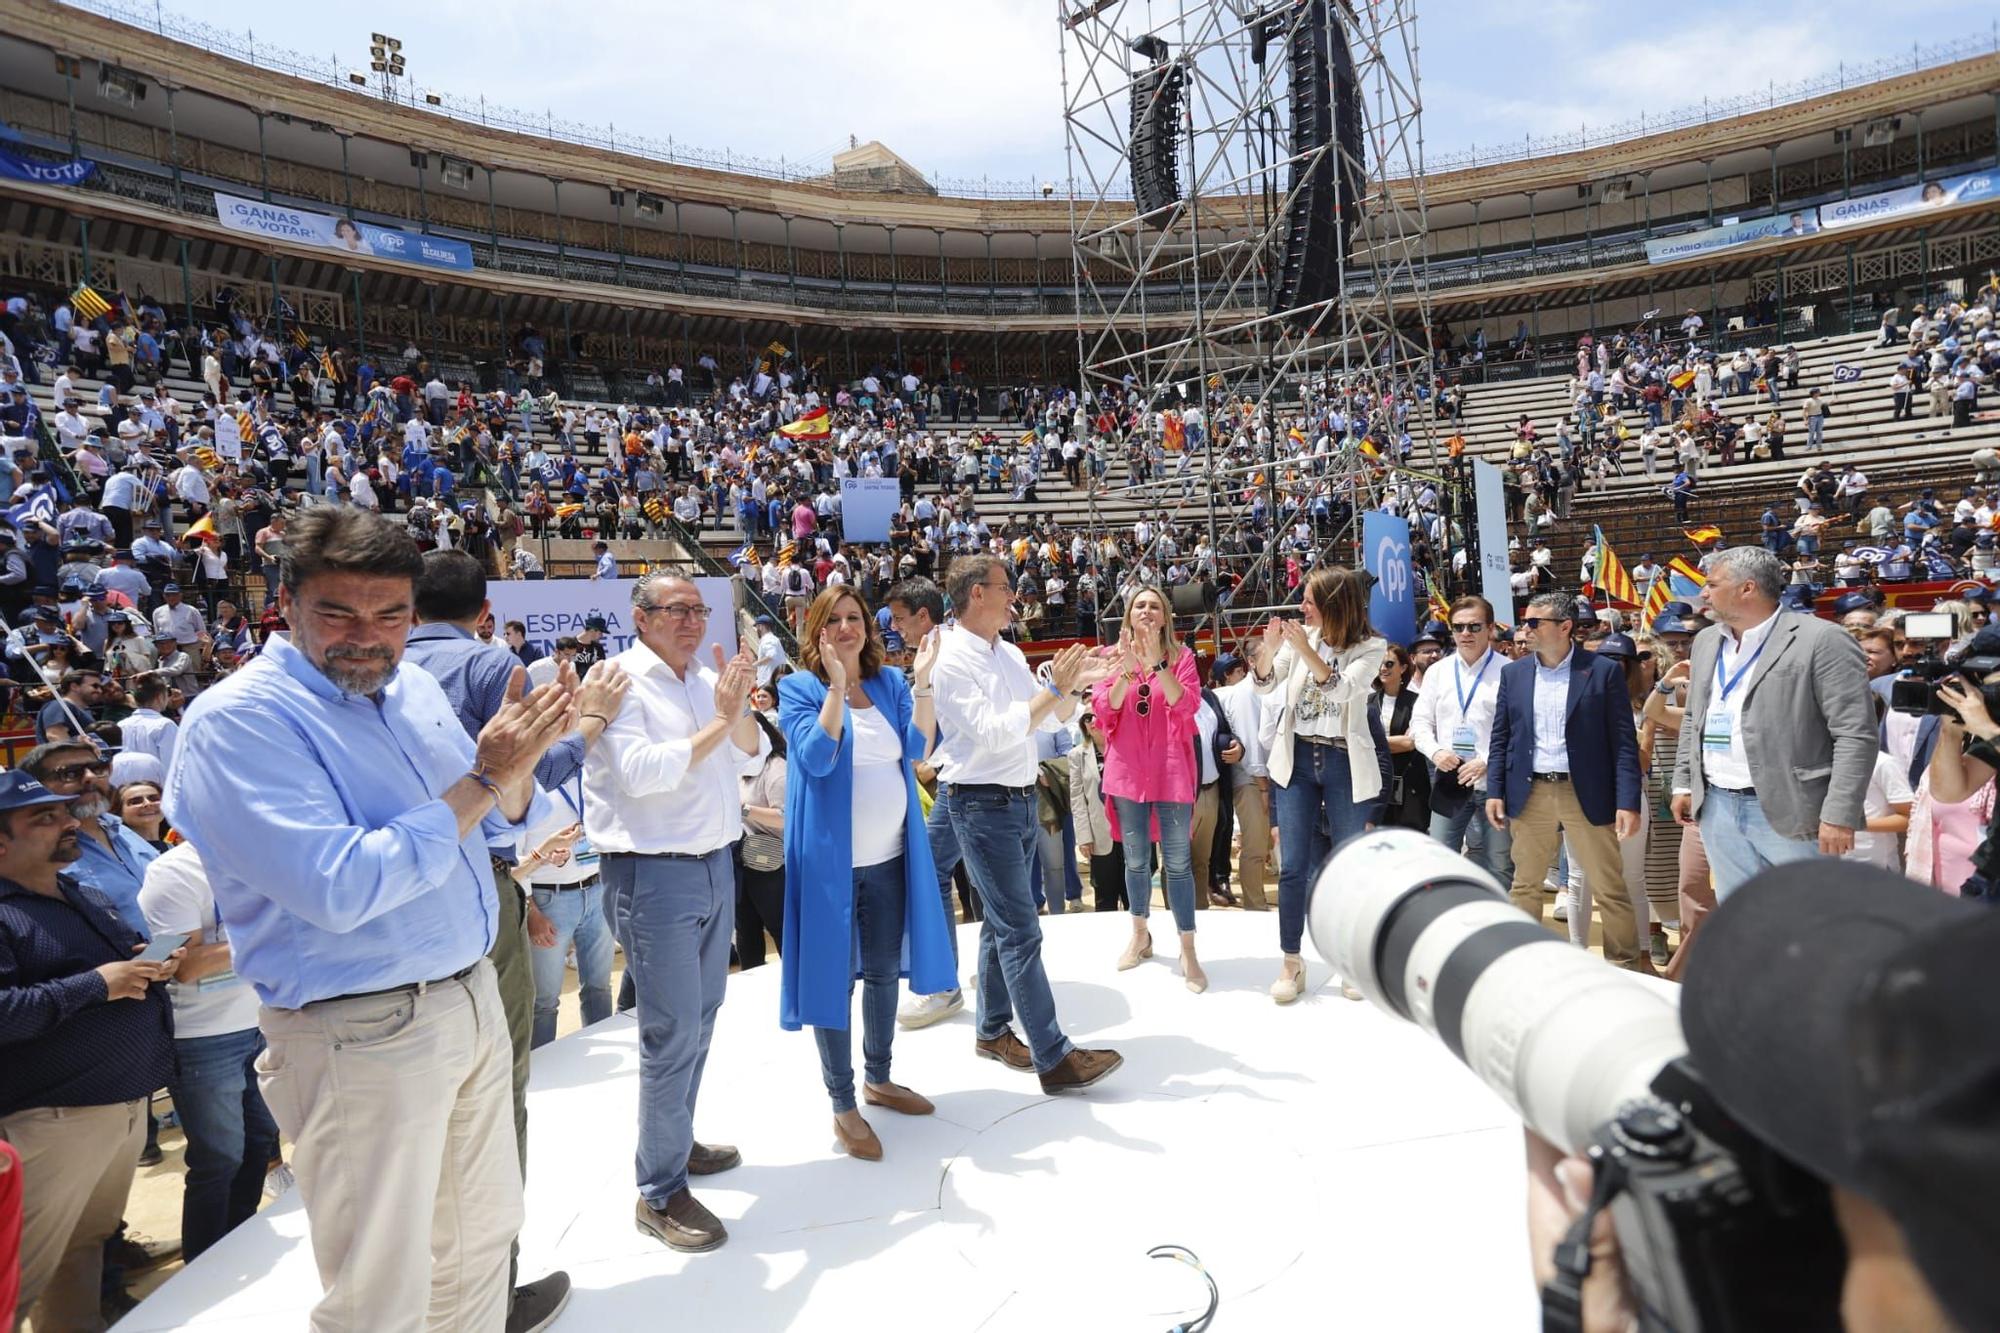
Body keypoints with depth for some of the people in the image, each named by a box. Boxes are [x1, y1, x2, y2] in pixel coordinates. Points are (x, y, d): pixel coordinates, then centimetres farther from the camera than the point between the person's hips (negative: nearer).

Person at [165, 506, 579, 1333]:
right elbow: (340, 890, -26)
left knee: (483, 1234, 22)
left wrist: (518, 762, -10)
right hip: (362, 1037, -7)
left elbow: (500, 828, 11)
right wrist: (482, 779, -22)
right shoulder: (236, 721, -16)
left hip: (473, 998, 7)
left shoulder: (413, 687, 5)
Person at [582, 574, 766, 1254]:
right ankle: (660, 1193, 11)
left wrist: (739, 706, -11)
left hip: (715, 863, 7)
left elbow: (752, 755, 6)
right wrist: (719, 723, -18)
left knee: (701, 1017, 18)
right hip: (653, 873, -7)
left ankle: (676, 1141, 36)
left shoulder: (707, 680, 9)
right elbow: (640, 771, -22)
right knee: (672, 1031, -3)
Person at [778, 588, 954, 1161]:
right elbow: (816, 758, -21)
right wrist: (836, 686, -26)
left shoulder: (890, 683, 6)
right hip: (831, 858, -5)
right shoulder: (799, 688, -6)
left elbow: (920, 745, -8)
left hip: (890, 854, 5)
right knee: (836, 977, 4)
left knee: (884, 970, 16)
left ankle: (879, 1079, 34)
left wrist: (923, 680, -18)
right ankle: (843, 1106, 17)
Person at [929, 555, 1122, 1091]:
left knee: (1000, 922, 16)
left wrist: (1075, 684, -4)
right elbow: (994, 732, -22)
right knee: (1022, 931, -6)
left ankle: (992, 1031, 30)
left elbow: (1051, 720, 13)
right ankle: (1053, 1058, -1)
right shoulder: (952, 660, -14)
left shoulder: (1010, 654, 10)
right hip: (982, 805, -8)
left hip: (1021, 800, 8)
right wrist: (1055, 688, -22)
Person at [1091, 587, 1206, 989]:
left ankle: (1188, 951, 6)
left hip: (1171, 771, -2)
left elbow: (1187, 707, -12)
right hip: (1128, 771, 2)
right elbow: (1102, 712, -5)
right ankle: (1140, 935, 31)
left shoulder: (1181, 656, 2)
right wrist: (1128, 669, -18)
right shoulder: (1115, 658, 6)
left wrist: (1158, 663, -21)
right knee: (1136, 861, 13)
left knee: (1178, 863, -1)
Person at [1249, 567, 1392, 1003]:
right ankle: (1291, 963, 12)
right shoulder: (1303, 635, 2)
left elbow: (1343, 689, -21)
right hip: (1298, 759, 2)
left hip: (1344, 764, -2)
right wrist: (1269, 649, -18)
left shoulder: (1370, 647, -5)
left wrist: (1304, 650, -28)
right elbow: (1264, 685, 0)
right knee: (1293, 866, 2)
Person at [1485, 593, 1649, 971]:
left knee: (1611, 889, 5)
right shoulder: (1513, 673, 7)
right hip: (1530, 794, 3)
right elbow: (1500, 738, 10)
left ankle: (1626, 967, 18)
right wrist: (1495, 790, 1)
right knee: (1525, 885, 11)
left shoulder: (1603, 671, -3)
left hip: (1587, 795, -3)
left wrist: (1628, 802, -11)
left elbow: (1624, 742, -5)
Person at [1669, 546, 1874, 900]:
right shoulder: (1706, 641, 12)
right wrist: (1683, 784, 14)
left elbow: (1856, 735, -14)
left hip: (1792, 814, -6)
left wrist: (1839, 816, -18)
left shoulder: (1823, 640, -10)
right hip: (1718, 810, 6)